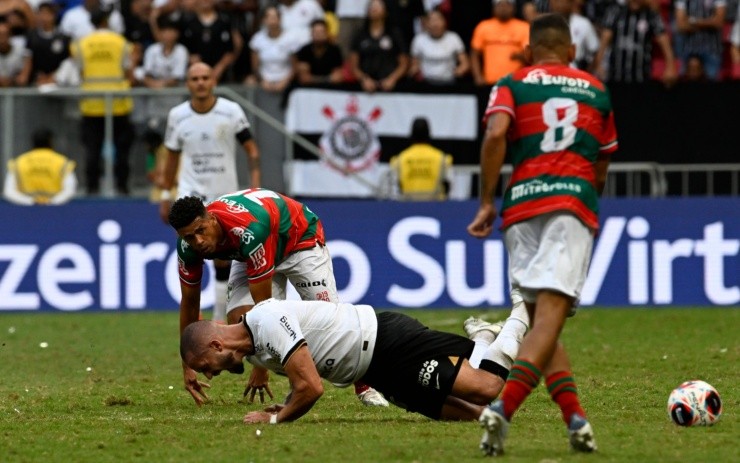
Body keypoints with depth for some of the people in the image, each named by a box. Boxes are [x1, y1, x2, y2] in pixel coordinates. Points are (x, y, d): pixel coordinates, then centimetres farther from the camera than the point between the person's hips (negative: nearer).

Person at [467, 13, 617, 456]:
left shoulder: (512, 84, 14)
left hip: (521, 204, 1)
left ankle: (575, 416, -1)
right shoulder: (596, 90, 19)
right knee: (550, 315, -13)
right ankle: (504, 408, -32)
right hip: (575, 201, -1)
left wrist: (486, 202, -2)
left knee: (540, 317, 12)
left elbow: (495, 134, -6)